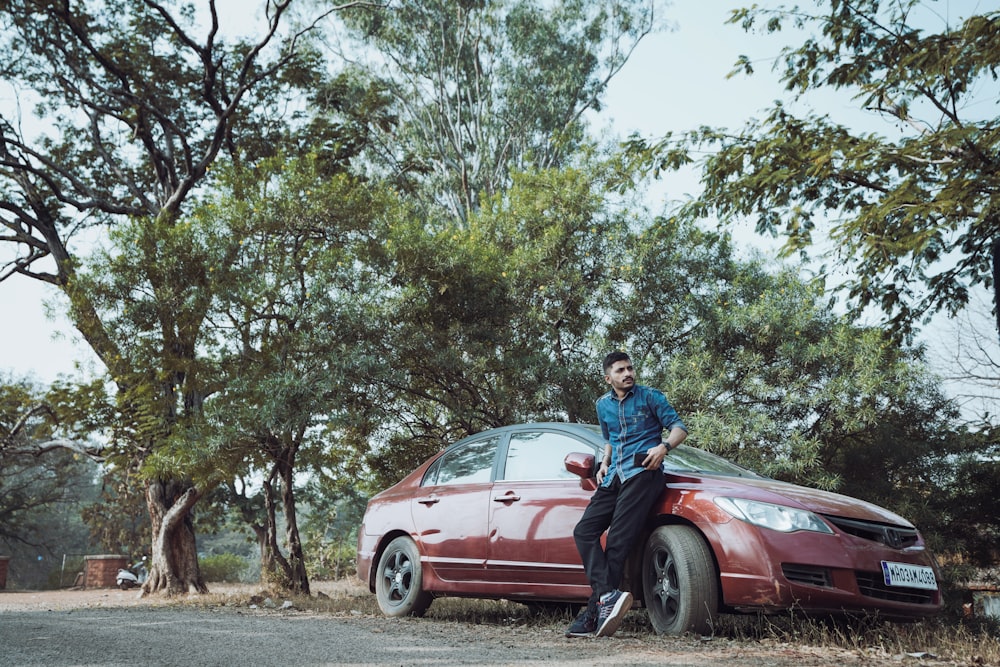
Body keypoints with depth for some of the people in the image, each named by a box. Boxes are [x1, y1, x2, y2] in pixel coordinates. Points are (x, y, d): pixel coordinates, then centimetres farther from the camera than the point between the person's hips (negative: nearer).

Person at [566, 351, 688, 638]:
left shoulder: (650, 397, 6)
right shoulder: (603, 405, 20)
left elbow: (679, 427, 3)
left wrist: (664, 446, -17)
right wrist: (604, 463, 14)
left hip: (642, 472, -7)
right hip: (614, 476, 7)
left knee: (617, 539, -17)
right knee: (584, 531, -12)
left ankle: (596, 612, -18)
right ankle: (608, 596, -23)